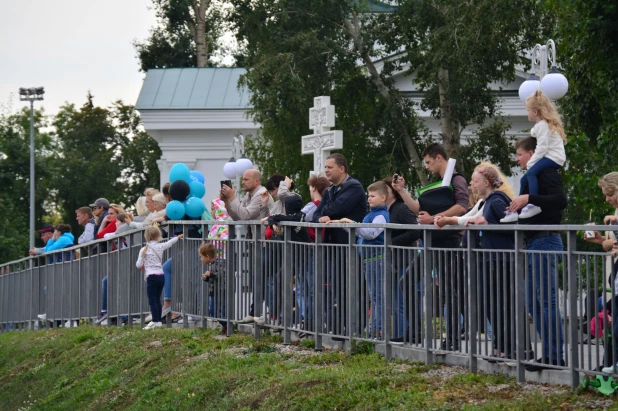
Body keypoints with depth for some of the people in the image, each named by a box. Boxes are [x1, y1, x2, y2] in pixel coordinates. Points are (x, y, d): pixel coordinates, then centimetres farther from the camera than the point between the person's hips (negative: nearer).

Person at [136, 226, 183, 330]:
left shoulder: (144, 250, -7)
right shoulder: (160, 246, 4)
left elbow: (138, 265, -7)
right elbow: (170, 242, 25)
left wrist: (142, 266, 17)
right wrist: (178, 237, 44)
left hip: (151, 276, -5)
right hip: (161, 276, 5)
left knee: (152, 300, -6)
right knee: (157, 299, 13)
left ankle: (155, 321, -12)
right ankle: (158, 321, 15)